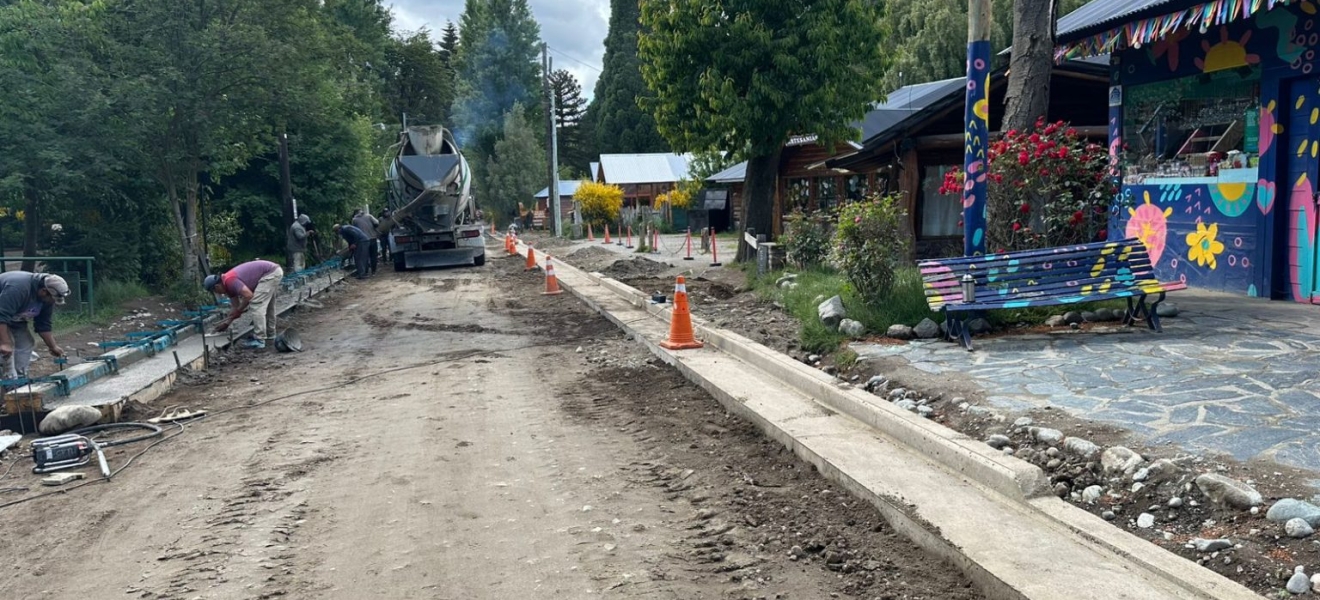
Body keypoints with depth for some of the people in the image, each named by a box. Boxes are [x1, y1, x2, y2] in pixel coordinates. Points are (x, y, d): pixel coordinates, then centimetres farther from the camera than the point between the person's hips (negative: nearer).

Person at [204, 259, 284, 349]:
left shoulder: (229, 281, -15)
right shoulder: (228, 284, 15)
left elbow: (249, 295, -23)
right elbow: (236, 306, 22)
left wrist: (238, 311, -9)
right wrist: (227, 322, 21)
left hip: (271, 273, -10)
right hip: (274, 271, 10)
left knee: (256, 305, -9)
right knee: (265, 305, 23)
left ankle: (259, 340, -8)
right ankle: (269, 334, 33)